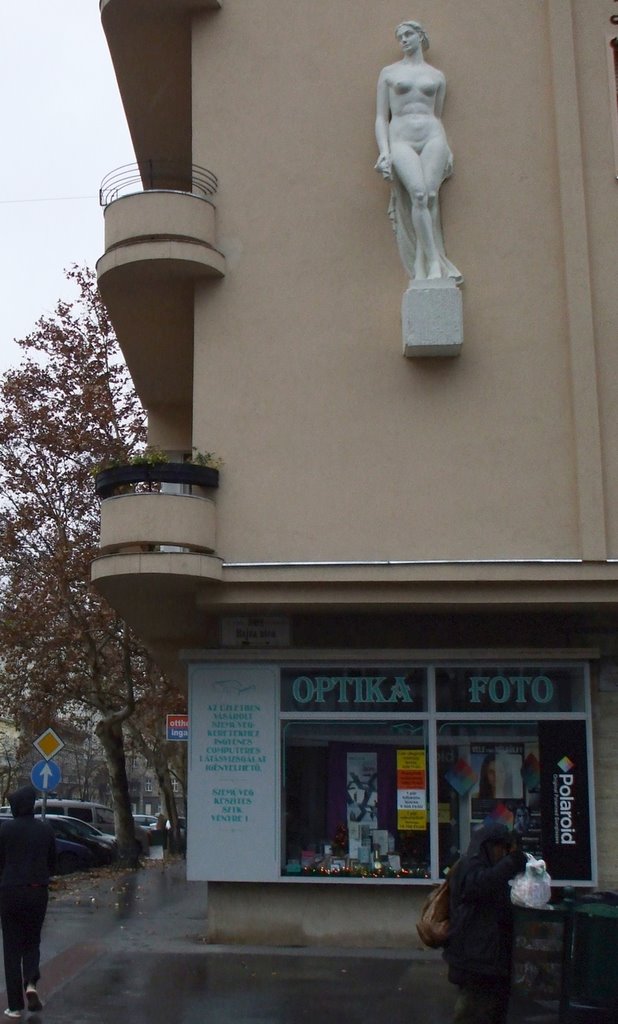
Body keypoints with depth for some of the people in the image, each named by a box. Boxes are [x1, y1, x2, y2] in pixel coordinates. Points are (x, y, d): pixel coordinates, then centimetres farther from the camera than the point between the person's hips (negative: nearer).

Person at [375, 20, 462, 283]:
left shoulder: (437, 76, 18)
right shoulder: (388, 73, 15)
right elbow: (381, 117, 10)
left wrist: (447, 149, 8)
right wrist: (384, 151, -4)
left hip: (432, 138, 2)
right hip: (401, 141, -2)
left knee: (429, 196, -19)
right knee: (419, 195, -25)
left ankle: (423, 267, -17)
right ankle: (434, 263, -27)